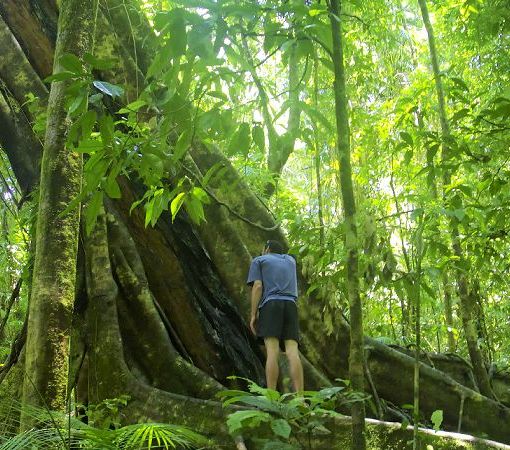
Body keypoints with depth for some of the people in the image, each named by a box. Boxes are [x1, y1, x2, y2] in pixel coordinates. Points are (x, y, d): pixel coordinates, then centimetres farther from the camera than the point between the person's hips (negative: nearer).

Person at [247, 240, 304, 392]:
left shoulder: (259, 260, 16)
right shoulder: (290, 259, 29)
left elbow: (258, 286, 1)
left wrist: (253, 314, -1)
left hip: (270, 305, -3)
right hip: (290, 306, 3)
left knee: (272, 352, -14)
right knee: (293, 352, -9)